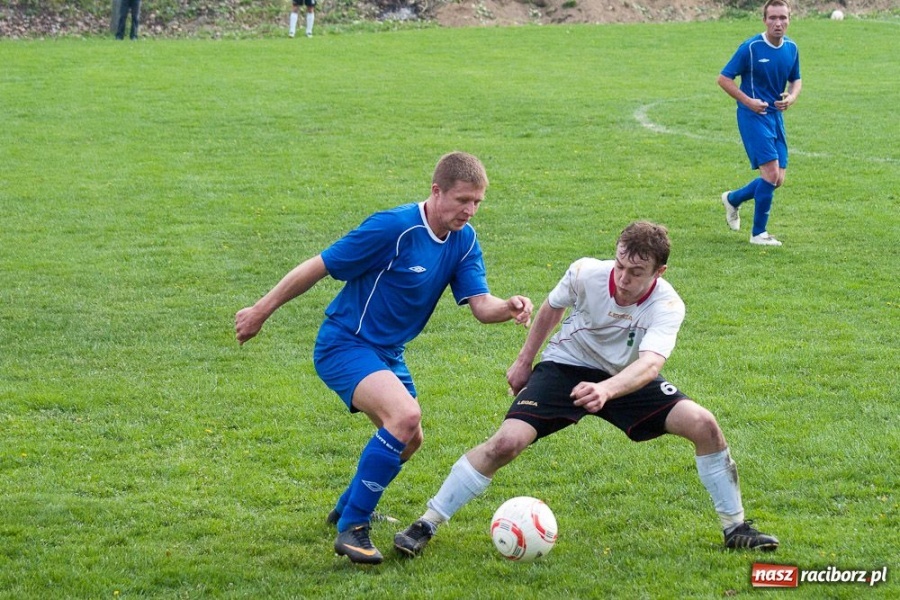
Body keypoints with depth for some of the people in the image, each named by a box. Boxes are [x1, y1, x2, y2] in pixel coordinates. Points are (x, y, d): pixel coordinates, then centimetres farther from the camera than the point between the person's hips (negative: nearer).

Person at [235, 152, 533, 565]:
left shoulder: (463, 240, -1)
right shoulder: (394, 229, -25)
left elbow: (480, 305, -7)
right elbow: (317, 267, -19)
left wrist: (509, 308, -31)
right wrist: (260, 312, -14)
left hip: (387, 353, 9)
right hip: (345, 345, -9)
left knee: (408, 440, 21)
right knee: (405, 415, -30)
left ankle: (347, 508, 47)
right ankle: (351, 529, -22)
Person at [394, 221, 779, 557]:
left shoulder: (667, 306, -26)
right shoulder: (586, 273, -24)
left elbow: (649, 364, -45)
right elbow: (552, 308, 1)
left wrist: (606, 390, -64)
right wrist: (524, 362, 9)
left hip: (627, 379, 1)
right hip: (566, 367, -1)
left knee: (704, 425, -17)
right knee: (507, 442, -23)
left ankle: (735, 528, 3)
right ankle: (425, 525, -9)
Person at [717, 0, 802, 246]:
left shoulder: (791, 48, 5)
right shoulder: (751, 48, -13)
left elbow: (796, 80, 19)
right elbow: (724, 79, -8)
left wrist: (791, 97, -3)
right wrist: (748, 101, -16)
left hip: (776, 116, 7)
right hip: (753, 116, -7)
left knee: (777, 179, 5)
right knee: (771, 172, -16)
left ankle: (733, 199, 32)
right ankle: (758, 233, -3)